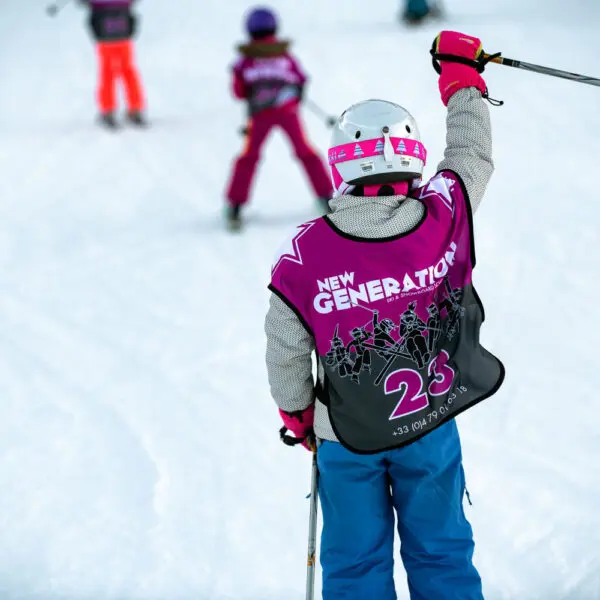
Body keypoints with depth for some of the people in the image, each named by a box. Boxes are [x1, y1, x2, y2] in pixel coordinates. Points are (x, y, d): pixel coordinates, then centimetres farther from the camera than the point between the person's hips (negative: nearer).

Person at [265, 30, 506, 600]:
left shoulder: (303, 254, -23)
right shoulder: (444, 218, -22)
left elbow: (285, 352, -10)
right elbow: (472, 155, 0)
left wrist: (297, 415, 11)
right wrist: (461, 72, 15)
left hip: (347, 437, -1)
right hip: (433, 425, 1)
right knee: (441, 554, 19)